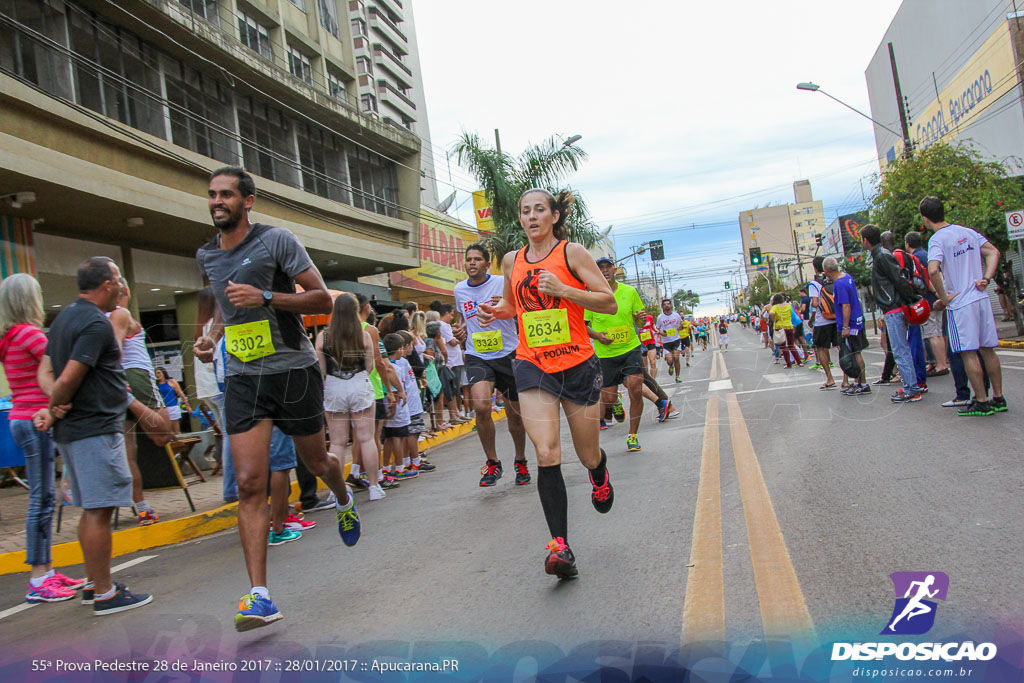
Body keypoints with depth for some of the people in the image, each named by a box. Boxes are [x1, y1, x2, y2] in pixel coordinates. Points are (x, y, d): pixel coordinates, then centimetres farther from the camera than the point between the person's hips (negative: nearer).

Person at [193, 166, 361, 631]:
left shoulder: (276, 240, -6)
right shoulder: (205, 256, 12)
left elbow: (322, 299, -9)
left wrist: (266, 298, -21)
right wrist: (211, 341, 12)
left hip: (293, 370, -3)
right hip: (242, 379, 4)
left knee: (316, 462, 14)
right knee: (249, 483, -9)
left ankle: (344, 501, 51)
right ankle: (259, 596, -8)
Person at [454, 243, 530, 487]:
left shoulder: (503, 283, -7)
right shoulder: (459, 290, 8)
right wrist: (464, 332, 9)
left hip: (508, 354, -2)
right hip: (477, 357, 2)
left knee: (515, 414, 8)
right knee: (480, 406, -23)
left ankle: (520, 461, 33)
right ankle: (492, 462, -3)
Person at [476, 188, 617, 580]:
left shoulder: (571, 253, -4)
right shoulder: (512, 261, 8)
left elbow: (610, 304, -7)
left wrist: (563, 290, -20)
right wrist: (495, 313, 3)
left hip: (577, 364, -2)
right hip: (532, 365, 2)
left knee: (588, 455, 12)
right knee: (546, 455, -15)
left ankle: (600, 475, 50)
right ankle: (560, 546, -9)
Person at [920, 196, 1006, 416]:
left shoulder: (937, 239, -13)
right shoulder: (967, 231, 10)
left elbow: (933, 270, -27)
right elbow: (993, 252, 13)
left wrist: (944, 298, -15)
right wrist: (986, 279, 5)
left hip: (960, 303, -7)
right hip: (981, 298, 7)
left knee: (969, 354, 0)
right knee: (987, 350, 13)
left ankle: (982, 403, 5)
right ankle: (998, 399, 20)